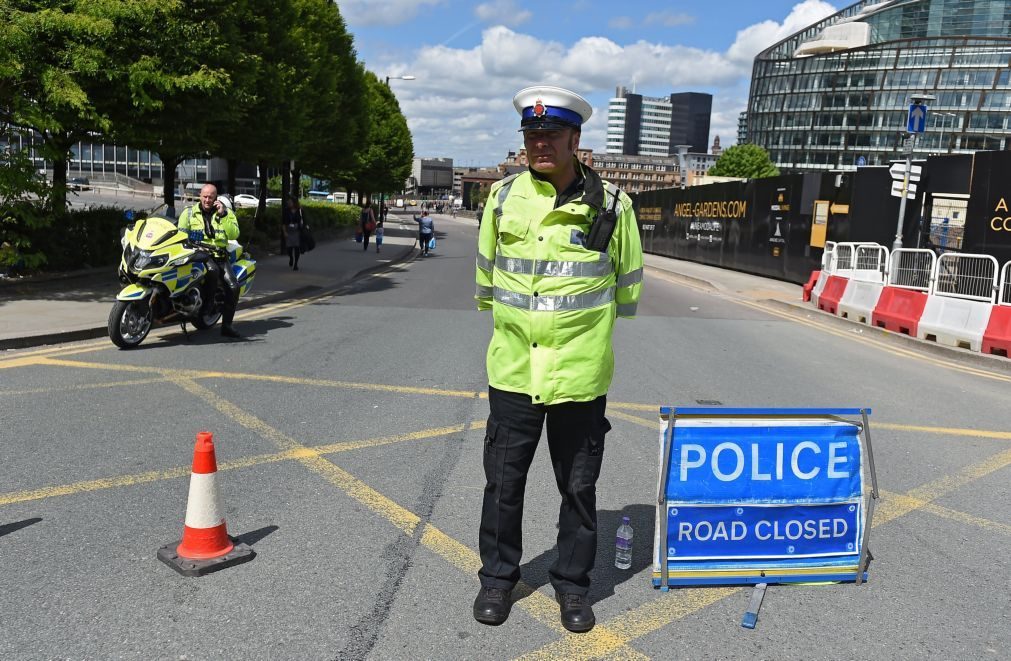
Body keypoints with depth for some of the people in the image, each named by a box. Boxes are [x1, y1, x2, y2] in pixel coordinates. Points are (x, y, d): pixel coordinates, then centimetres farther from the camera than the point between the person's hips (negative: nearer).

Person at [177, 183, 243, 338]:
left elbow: (234, 235, -2)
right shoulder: (189, 212, 12)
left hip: (220, 255, 2)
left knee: (233, 287, -17)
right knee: (213, 270, -38)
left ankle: (227, 325, -8)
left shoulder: (226, 212, 13)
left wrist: (223, 215, -9)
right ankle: (207, 303, -20)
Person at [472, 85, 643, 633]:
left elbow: (628, 283, 8)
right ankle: (498, 577, 32)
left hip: (581, 374, -1)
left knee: (579, 487, 12)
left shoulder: (610, 204, -4)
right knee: (503, 482, 12)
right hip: (513, 369, 2)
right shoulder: (503, 196, 1)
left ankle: (572, 583, 31)